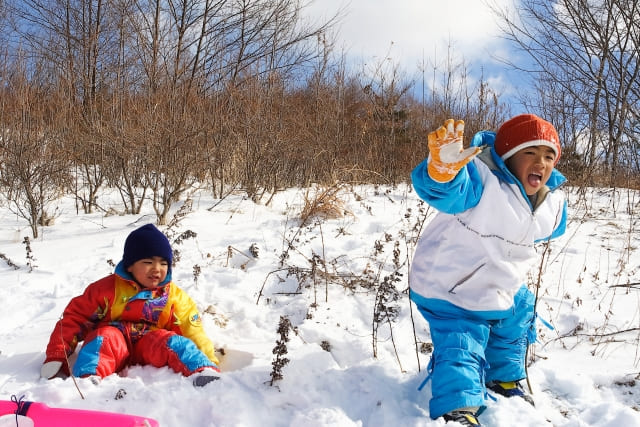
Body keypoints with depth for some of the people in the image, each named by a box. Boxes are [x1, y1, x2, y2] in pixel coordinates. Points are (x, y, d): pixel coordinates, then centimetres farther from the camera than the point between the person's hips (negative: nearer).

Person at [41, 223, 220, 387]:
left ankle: (204, 372, -50)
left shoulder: (175, 296, 10)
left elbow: (192, 330, 7)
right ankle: (88, 377, -56)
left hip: (151, 344, 1)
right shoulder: (108, 288, 4)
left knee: (172, 342, -28)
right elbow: (76, 317, 4)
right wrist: (56, 355, -5)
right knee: (105, 337, -31)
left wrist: (208, 359, -7)